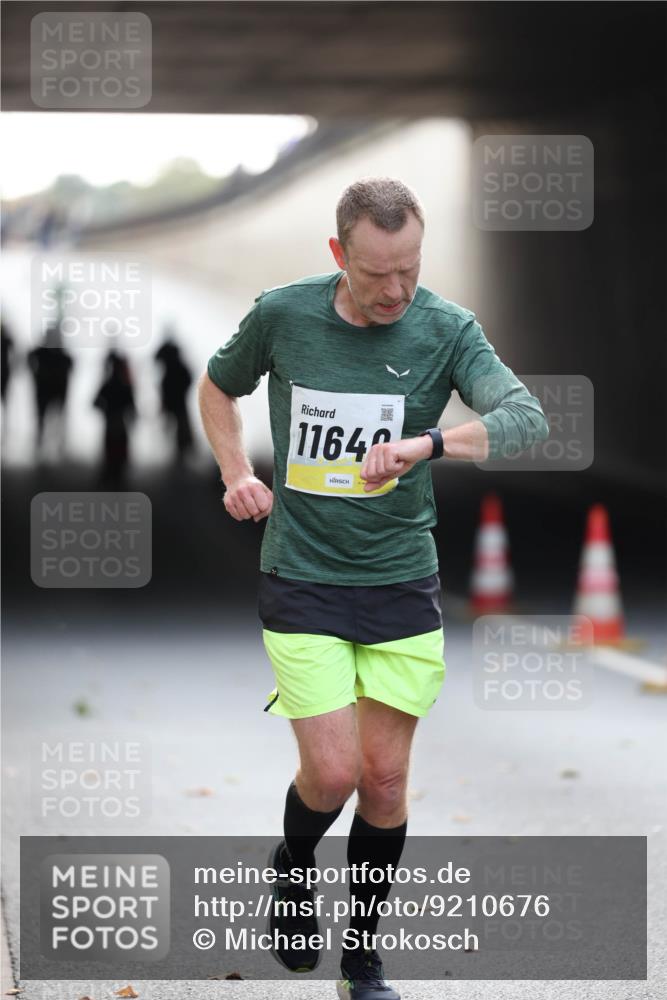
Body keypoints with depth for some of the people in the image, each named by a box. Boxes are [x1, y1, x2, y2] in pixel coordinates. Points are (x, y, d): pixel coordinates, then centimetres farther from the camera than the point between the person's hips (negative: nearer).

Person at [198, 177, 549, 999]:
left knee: (385, 778, 3)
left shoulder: (447, 328, -7)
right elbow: (217, 386, 16)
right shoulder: (281, 315, -5)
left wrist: (424, 444, -37)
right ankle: (292, 868, 25)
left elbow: (526, 418, -23)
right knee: (332, 772, -9)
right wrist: (237, 474, 1)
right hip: (301, 581, -1)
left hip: (402, 583, 1)